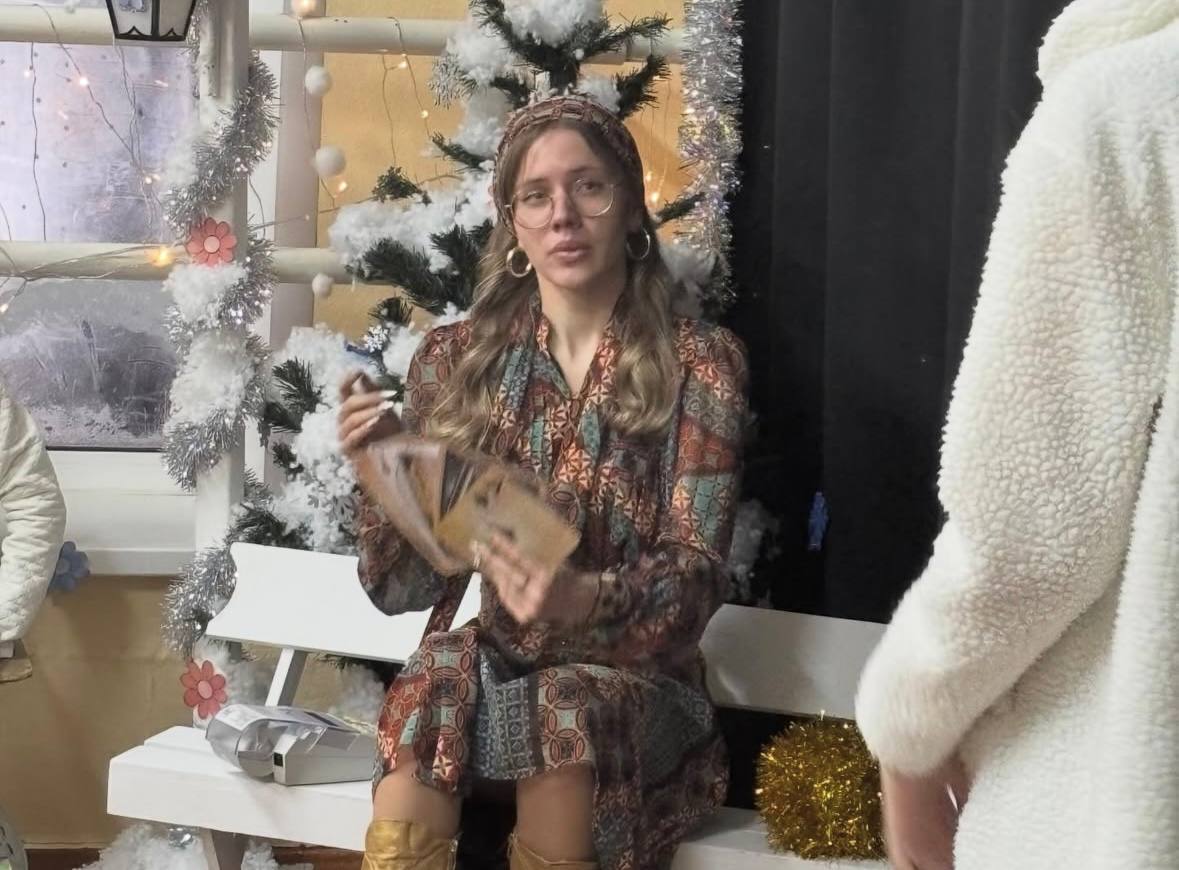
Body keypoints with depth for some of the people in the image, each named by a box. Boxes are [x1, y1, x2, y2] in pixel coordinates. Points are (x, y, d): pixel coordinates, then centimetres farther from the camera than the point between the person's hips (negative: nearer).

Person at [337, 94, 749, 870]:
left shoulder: (699, 363, 0)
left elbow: (698, 577, -9)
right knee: (433, 685, -33)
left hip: (631, 681, -1)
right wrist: (380, 484, -16)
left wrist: (582, 597, -30)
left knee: (567, 718, -35)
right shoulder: (456, 358, 6)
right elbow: (403, 589, 5)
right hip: (483, 660, 1)